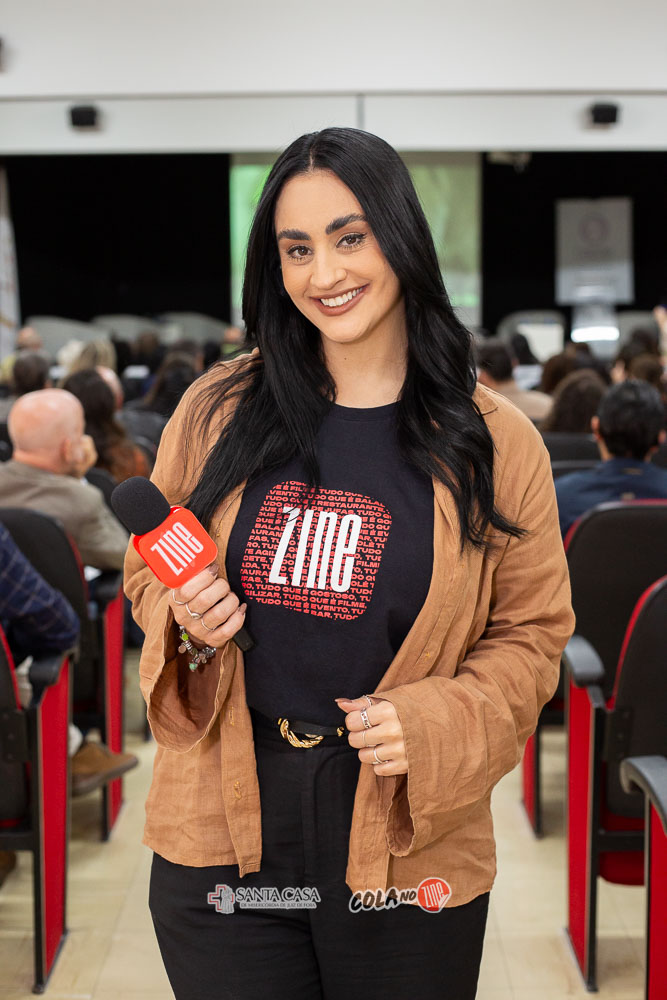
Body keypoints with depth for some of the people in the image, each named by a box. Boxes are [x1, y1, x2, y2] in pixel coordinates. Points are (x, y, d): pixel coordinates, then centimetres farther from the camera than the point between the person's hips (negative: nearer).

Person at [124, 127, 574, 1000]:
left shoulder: (495, 442, -3)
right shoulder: (218, 410, 1)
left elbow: (532, 633, 2)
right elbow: (148, 575, 13)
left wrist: (434, 722, -15)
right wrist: (189, 626, -9)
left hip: (407, 845, -1)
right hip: (223, 828, 1)